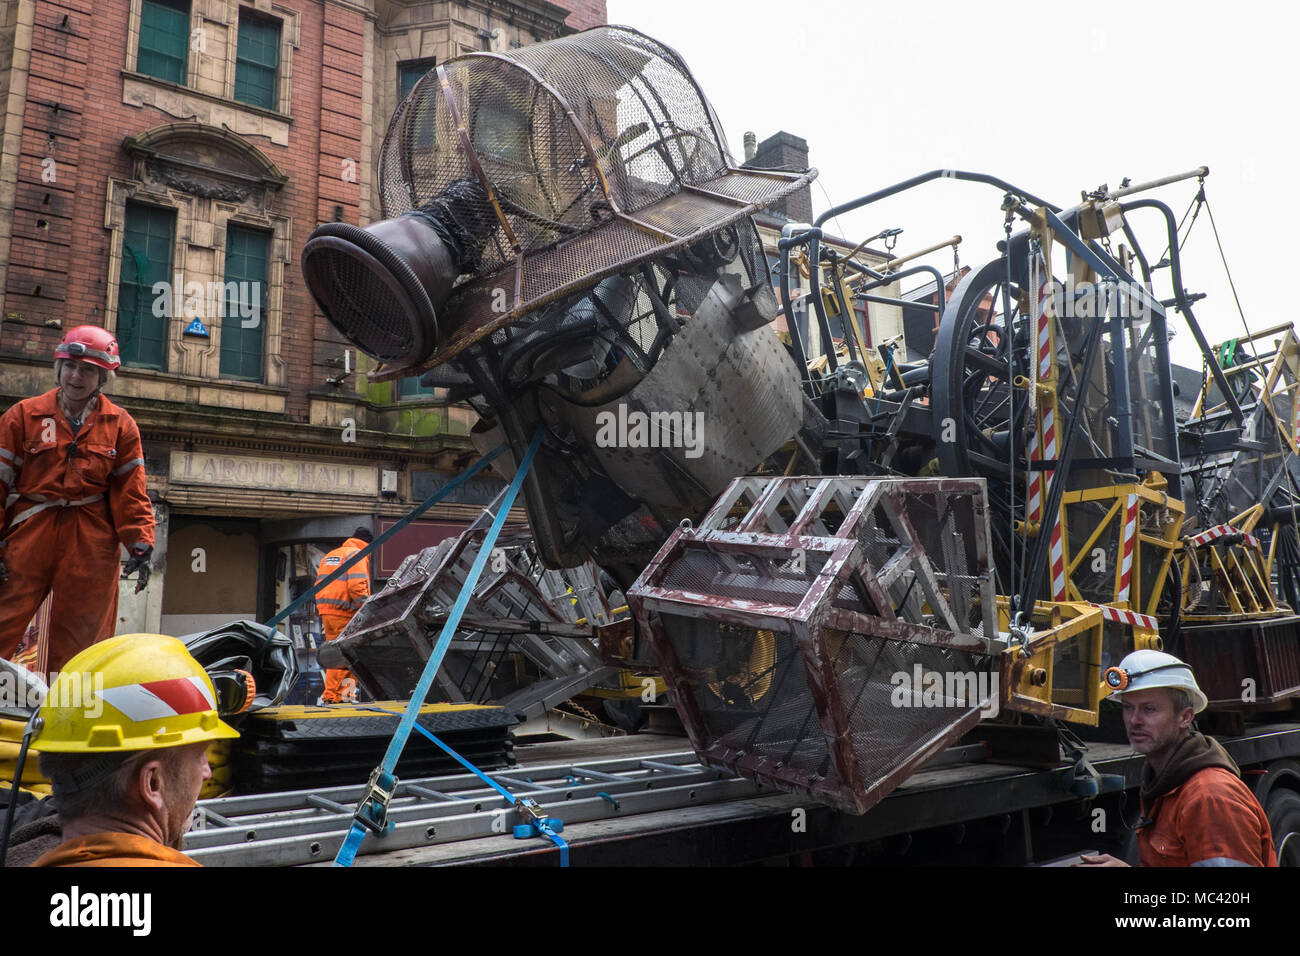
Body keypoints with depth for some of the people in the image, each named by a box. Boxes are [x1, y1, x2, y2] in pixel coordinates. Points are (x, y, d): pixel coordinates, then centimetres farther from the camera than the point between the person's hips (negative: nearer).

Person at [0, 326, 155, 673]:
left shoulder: (120, 425, 8)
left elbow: (130, 491, 6)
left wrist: (140, 545, -2)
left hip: (92, 541, 0)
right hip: (29, 532, 0)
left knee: (81, 638, 5)